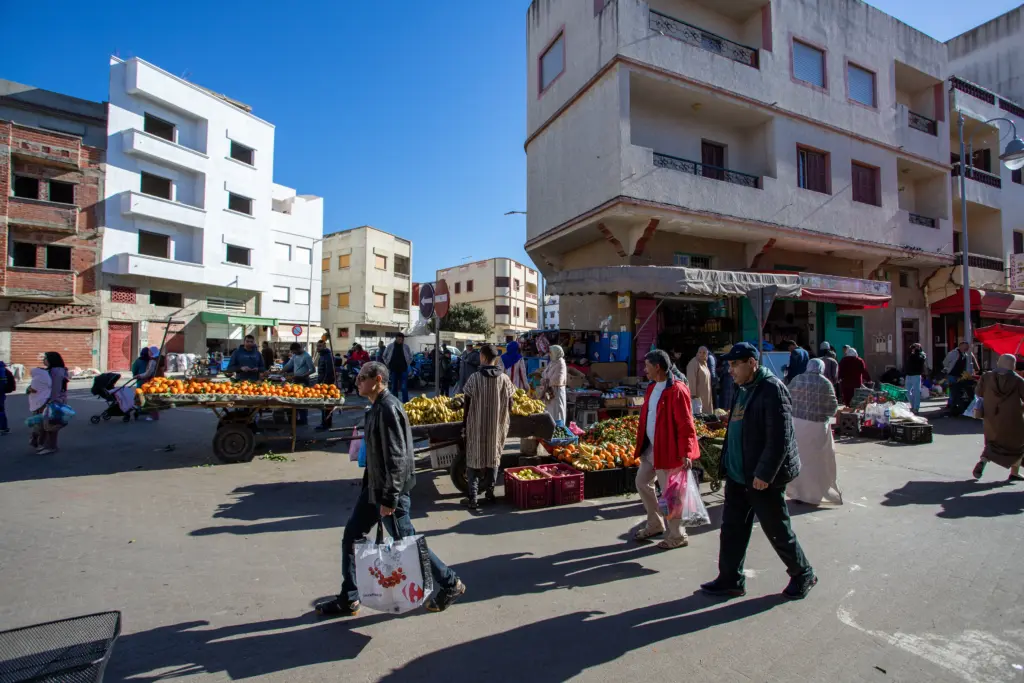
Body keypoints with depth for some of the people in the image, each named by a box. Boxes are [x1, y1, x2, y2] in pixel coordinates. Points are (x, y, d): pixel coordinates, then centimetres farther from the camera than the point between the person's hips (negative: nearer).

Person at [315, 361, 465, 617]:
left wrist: (389, 499, -24)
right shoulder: (377, 407, 8)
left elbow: (396, 457, -26)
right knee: (351, 536, 14)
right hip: (374, 487, 9)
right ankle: (348, 599, 30)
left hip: (390, 490, -9)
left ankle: (450, 585, 22)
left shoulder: (388, 409, -23)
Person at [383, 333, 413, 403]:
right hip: (393, 370, 1)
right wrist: (388, 364, 8)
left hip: (403, 369, -1)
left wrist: (408, 363, 5)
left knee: (404, 387, -5)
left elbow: (411, 356, 12)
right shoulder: (390, 346, -1)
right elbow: (384, 356, 12)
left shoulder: (406, 346, -2)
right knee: (394, 387, 9)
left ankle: (405, 403, 0)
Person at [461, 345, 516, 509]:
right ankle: (490, 493, 24)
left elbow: (467, 404, -5)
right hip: (497, 427, 2)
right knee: (494, 459, 17)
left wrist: (465, 425, 6)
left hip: (477, 427, -2)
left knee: (474, 460, 8)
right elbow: (510, 405, 1)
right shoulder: (504, 378, -5)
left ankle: (473, 498, 8)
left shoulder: (474, 378, -11)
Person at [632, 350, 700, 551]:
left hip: (668, 451, -9)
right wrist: (642, 442, 19)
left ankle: (678, 536, 21)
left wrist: (686, 453, -22)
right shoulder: (653, 388, 9)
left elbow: (686, 425, -21)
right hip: (651, 448, 10)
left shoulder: (677, 391, -20)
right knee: (642, 482, 17)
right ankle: (655, 524, 35)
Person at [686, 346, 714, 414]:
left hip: (706, 397, 9)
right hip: (698, 396, -9)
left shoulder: (705, 364, 15)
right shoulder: (694, 363, -13)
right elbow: (691, 380, -21)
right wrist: (693, 395, -26)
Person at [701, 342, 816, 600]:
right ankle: (730, 580, 25)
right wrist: (728, 464, 15)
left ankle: (803, 575, 33)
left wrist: (764, 473, -22)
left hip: (762, 478, -8)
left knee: (777, 530, 9)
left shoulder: (772, 389, -17)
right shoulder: (744, 390, 11)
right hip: (738, 475, 8)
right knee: (732, 528, 12)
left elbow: (780, 437, -21)